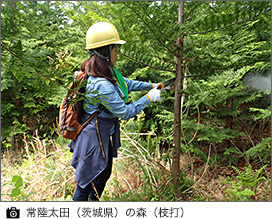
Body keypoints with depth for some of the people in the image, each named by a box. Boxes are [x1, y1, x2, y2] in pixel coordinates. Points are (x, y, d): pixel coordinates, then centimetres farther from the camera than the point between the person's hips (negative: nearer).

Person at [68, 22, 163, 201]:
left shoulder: (108, 70, -1)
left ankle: (94, 200, 51)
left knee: (105, 173, 27)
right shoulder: (101, 85, -31)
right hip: (94, 137, -10)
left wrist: (151, 86, 14)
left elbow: (125, 83, 17)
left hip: (104, 135, 10)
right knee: (86, 183, 9)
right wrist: (149, 98, -13)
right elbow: (125, 112, -24)